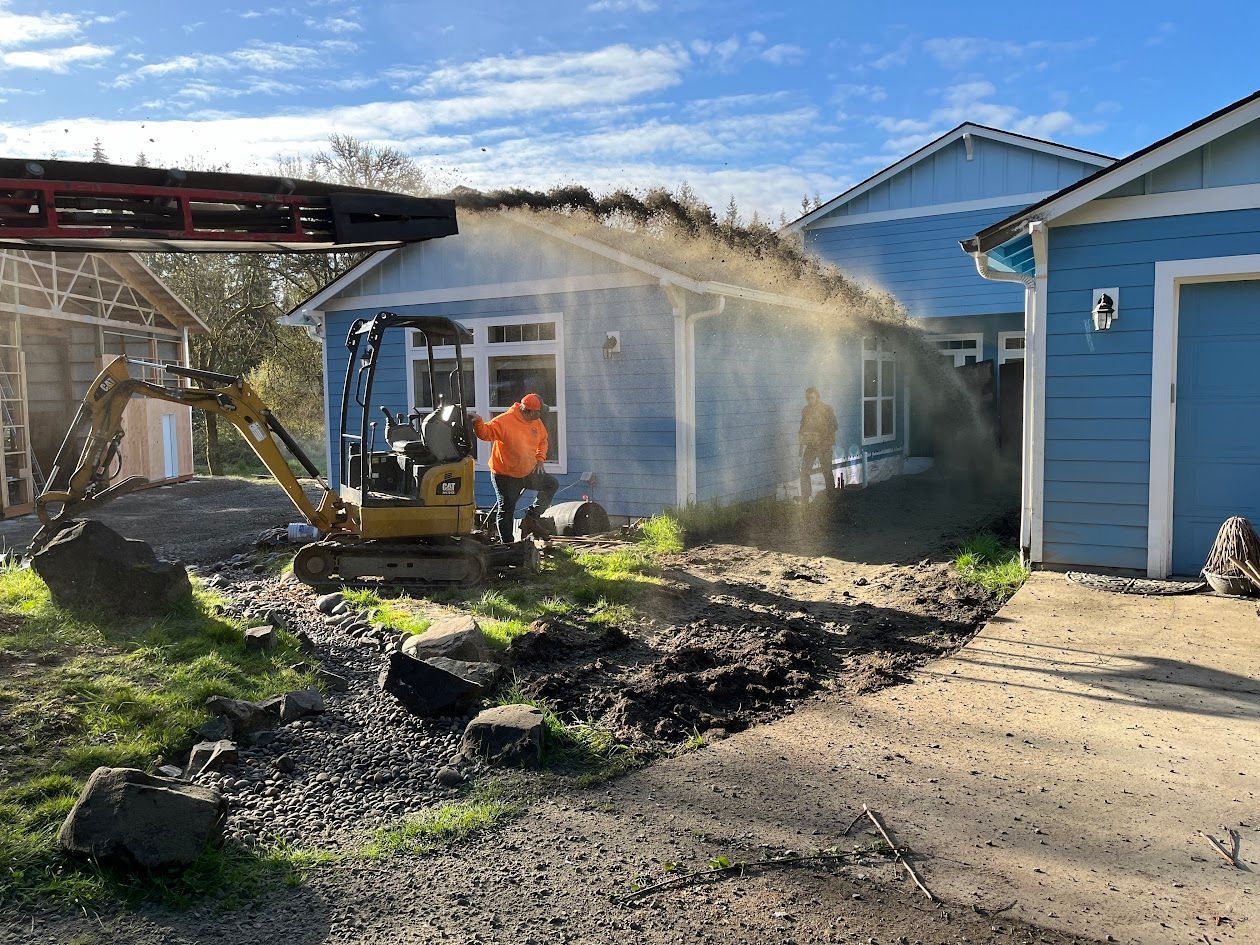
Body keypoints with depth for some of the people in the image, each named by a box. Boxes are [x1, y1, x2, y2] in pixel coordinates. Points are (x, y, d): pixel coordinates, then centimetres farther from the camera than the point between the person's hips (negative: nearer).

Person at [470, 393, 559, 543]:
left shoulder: (536, 422, -1)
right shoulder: (505, 421, -24)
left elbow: (543, 440, 16)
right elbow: (485, 433, -32)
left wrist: (540, 459, 5)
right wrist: (478, 423, -51)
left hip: (529, 472, 7)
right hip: (506, 476, -7)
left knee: (552, 484, 18)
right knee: (507, 511, 1)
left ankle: (533, 514, 26)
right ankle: (508, 544, 13)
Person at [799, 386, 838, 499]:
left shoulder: (827, 409, -3)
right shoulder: (805, 410, 9)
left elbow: (834, 426, -2)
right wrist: (801, 445, 14)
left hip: (824, 445, -4)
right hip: (810, 445, 4)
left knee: (827, 471, 2)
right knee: (804, 470, -4)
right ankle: (805, 497, 2)